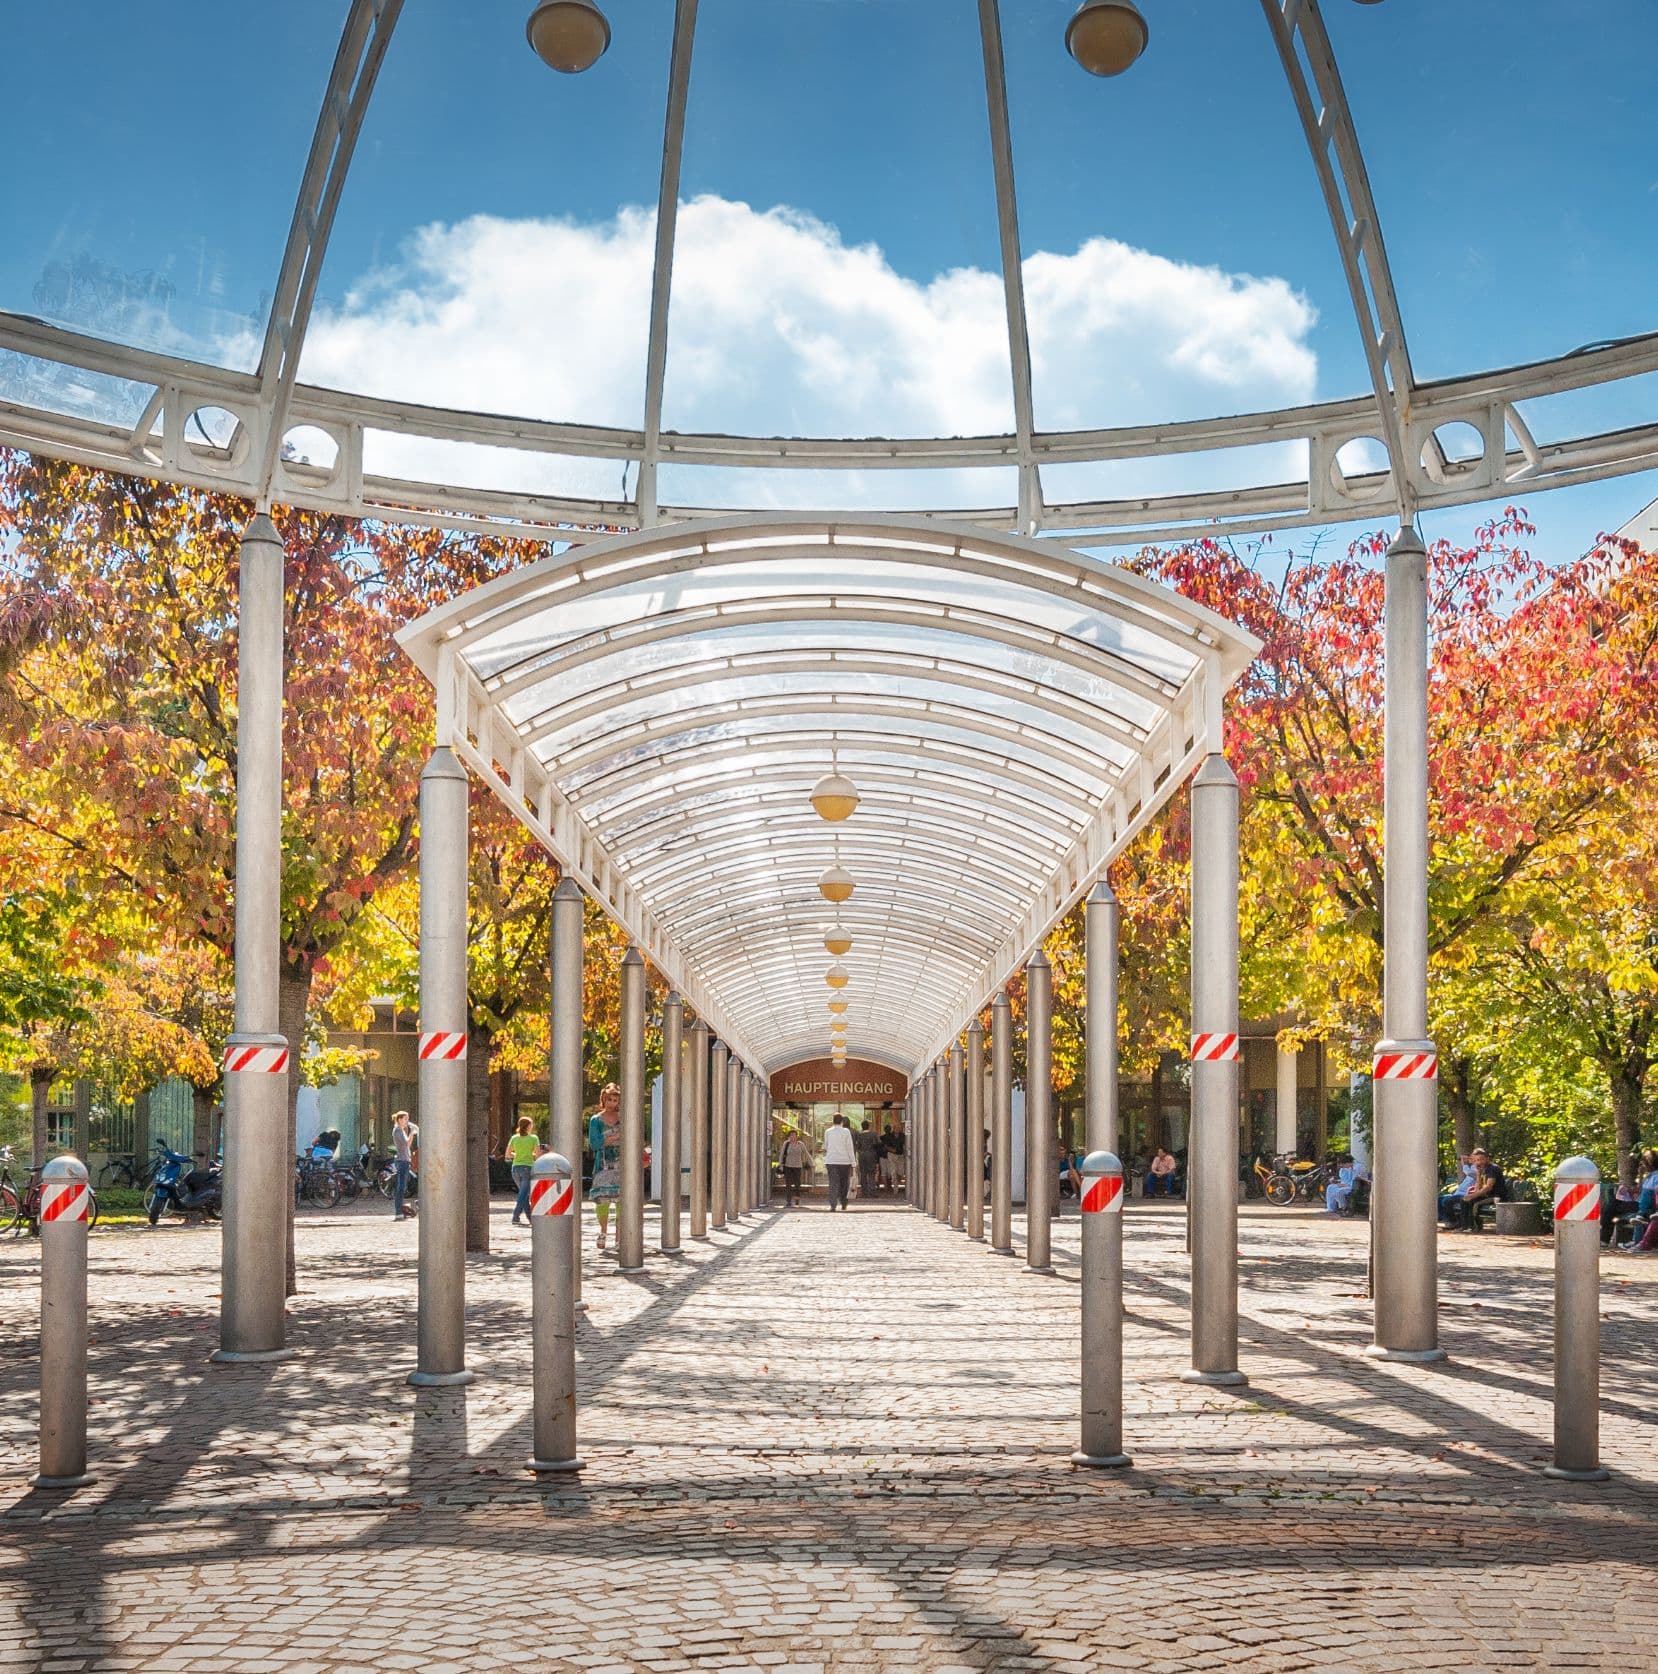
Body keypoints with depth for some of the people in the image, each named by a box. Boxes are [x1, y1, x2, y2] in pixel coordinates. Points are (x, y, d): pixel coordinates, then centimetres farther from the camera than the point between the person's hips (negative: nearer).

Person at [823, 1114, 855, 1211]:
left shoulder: (828, 1132, 4)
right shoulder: (846, 1131, -2)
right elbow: (850, 1147, -4)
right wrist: (853, 1161, -1)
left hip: (831, 1160, 1)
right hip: (844, 1160, -1)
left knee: (833, 1183, -3)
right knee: (844, 1183, 15)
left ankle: (832, 1205, -16)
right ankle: (843, 1203, 21)